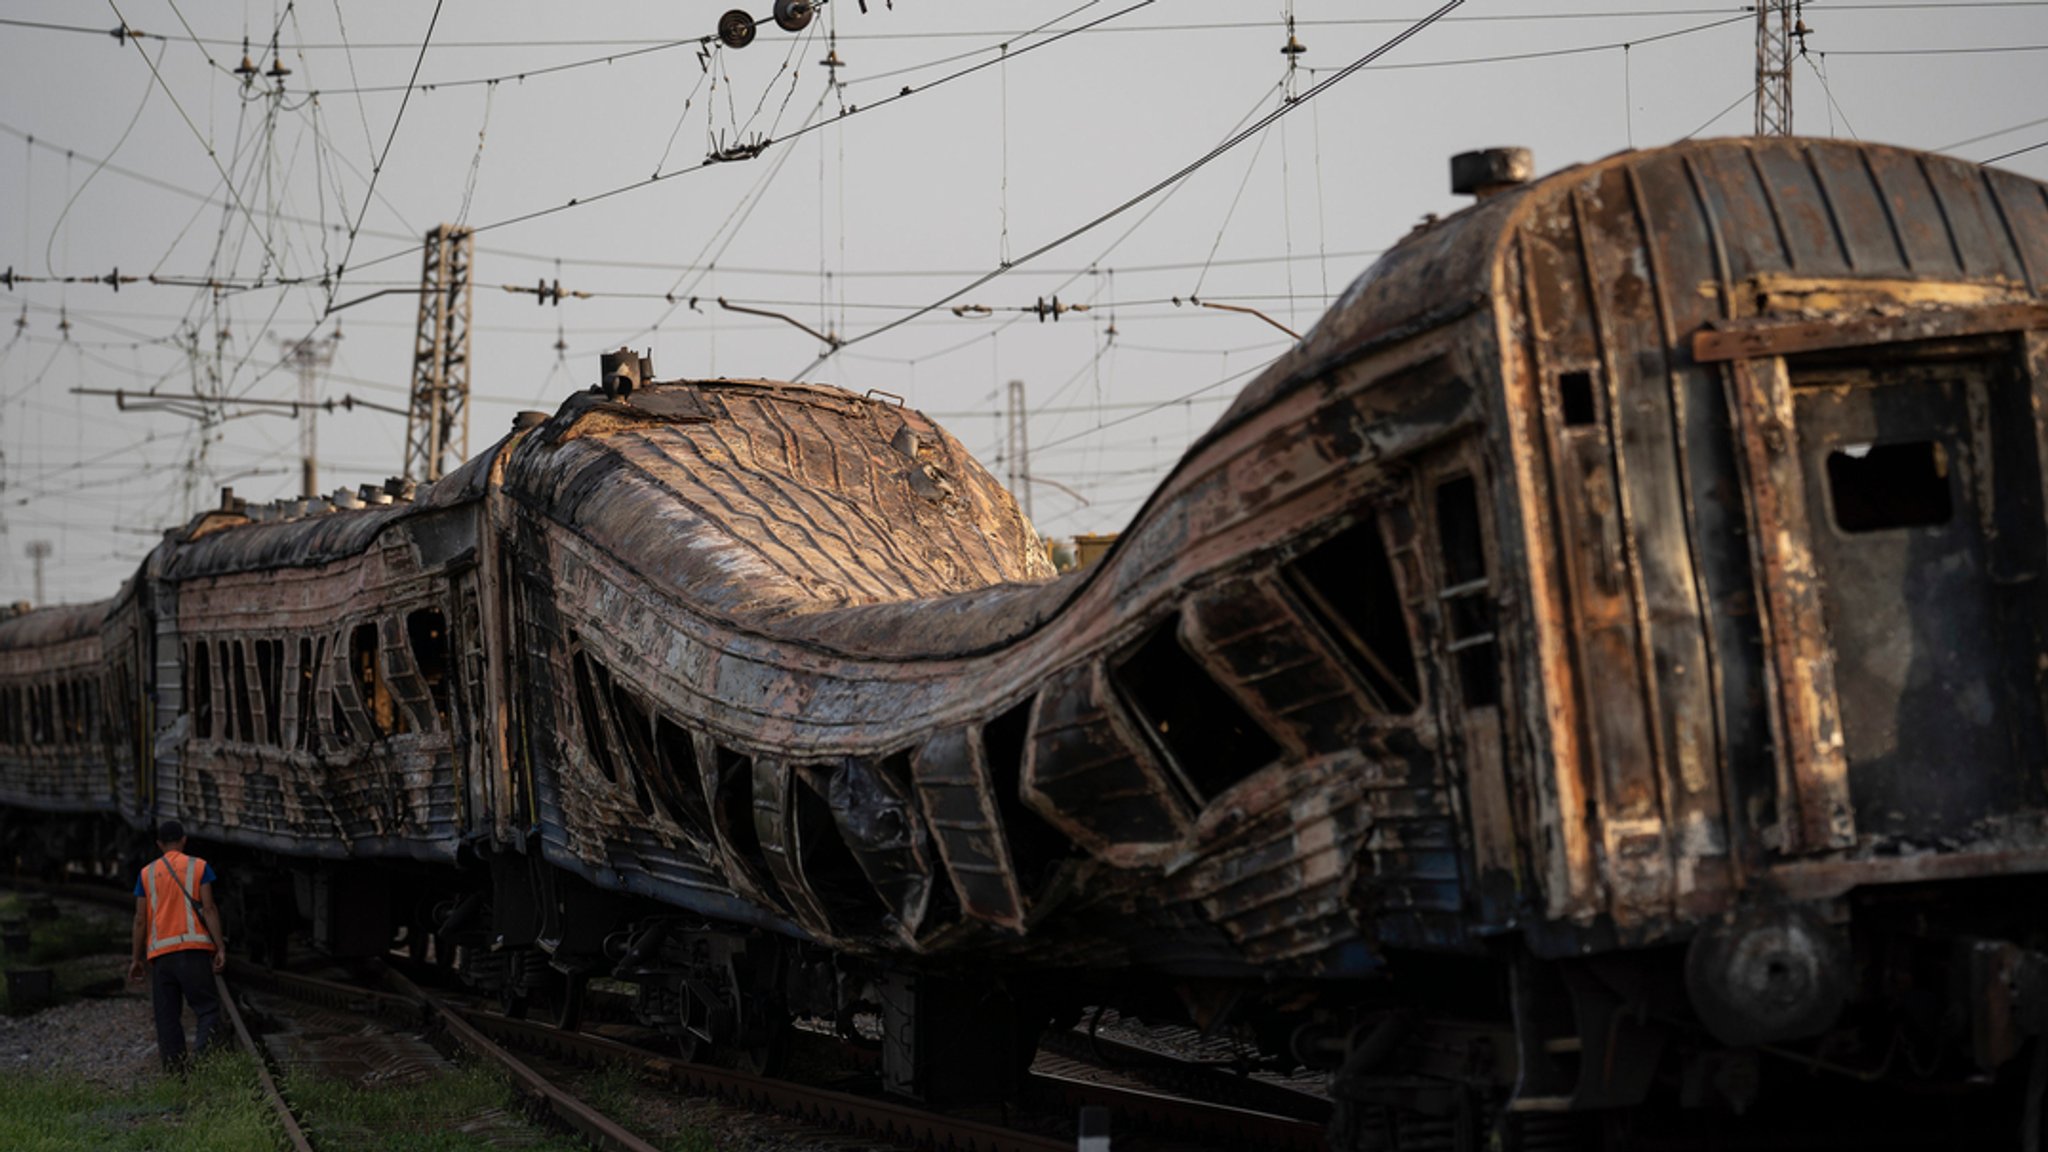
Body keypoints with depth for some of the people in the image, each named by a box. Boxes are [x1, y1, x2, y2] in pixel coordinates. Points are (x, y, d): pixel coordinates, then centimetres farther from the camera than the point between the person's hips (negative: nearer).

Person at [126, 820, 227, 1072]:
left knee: (167, 1015, 5)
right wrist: (220, 948, -6)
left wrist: (137, 959, 13)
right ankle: (203, 1049, -27)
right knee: (207, 1007, -3)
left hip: (160, 952, 3)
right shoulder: (199, 867, 5)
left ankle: (173, 1067, -2)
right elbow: (208, 909, -4)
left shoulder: (147, 873, 13)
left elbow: (140, 920, 9)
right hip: (194, 948, -3)